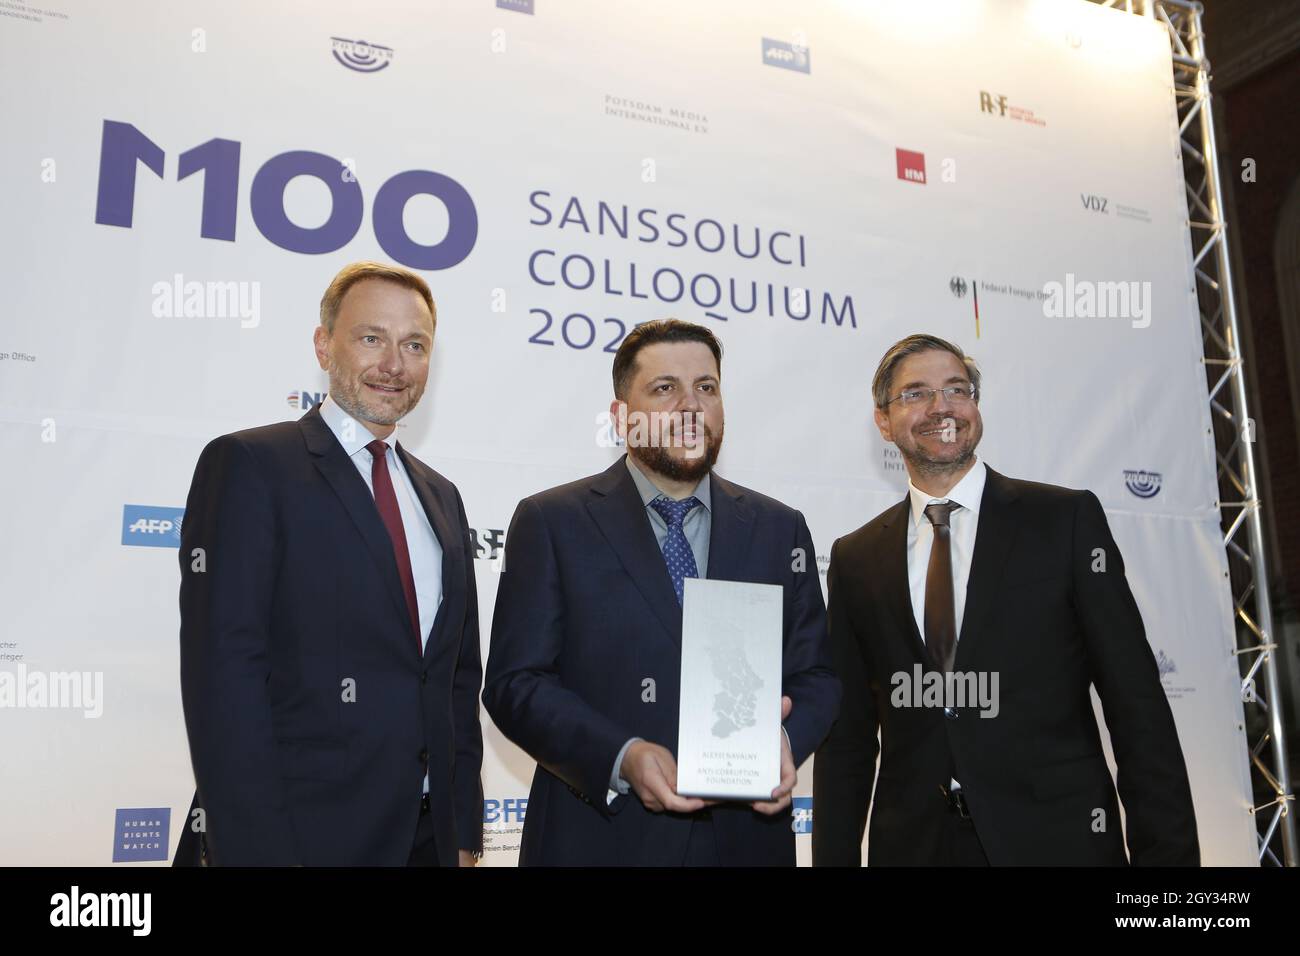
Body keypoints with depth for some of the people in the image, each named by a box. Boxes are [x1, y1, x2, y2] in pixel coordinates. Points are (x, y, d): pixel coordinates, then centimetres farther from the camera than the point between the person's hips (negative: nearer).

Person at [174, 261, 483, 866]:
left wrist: (465, 829, 8)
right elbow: (223, 669, -15)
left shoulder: (441, 498, 13)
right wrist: (257, 849, -19)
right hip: (305, 832, -5)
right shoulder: (247, 465, -7)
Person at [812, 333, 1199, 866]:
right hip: (913, 844, 2)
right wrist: (833, 857, 3)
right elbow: (847, 737, 7)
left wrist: (1168, 853, -8)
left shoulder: (1067, 519, -2)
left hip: (1058, 837, -1)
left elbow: (1137, 704, -4)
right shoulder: (855, 559, 5)